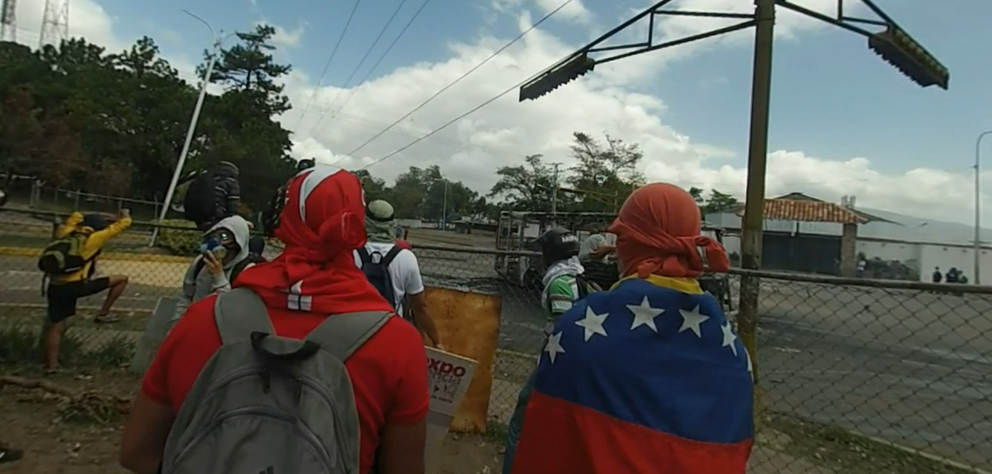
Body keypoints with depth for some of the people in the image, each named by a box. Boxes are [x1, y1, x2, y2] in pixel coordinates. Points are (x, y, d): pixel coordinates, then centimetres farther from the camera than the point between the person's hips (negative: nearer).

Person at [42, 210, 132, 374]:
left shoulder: (65, 233, 14)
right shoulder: (92, 239, -3)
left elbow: (76, 216, 35)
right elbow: (122, 224, 2)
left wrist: (91, 218, 40)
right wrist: (125, 216, 21)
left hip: (56, 287, 7)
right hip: (76, 285, -7)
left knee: (55, 326, 14)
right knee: (121, 279, 5)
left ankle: (51, 365, 18)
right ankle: (103, 314, 9)